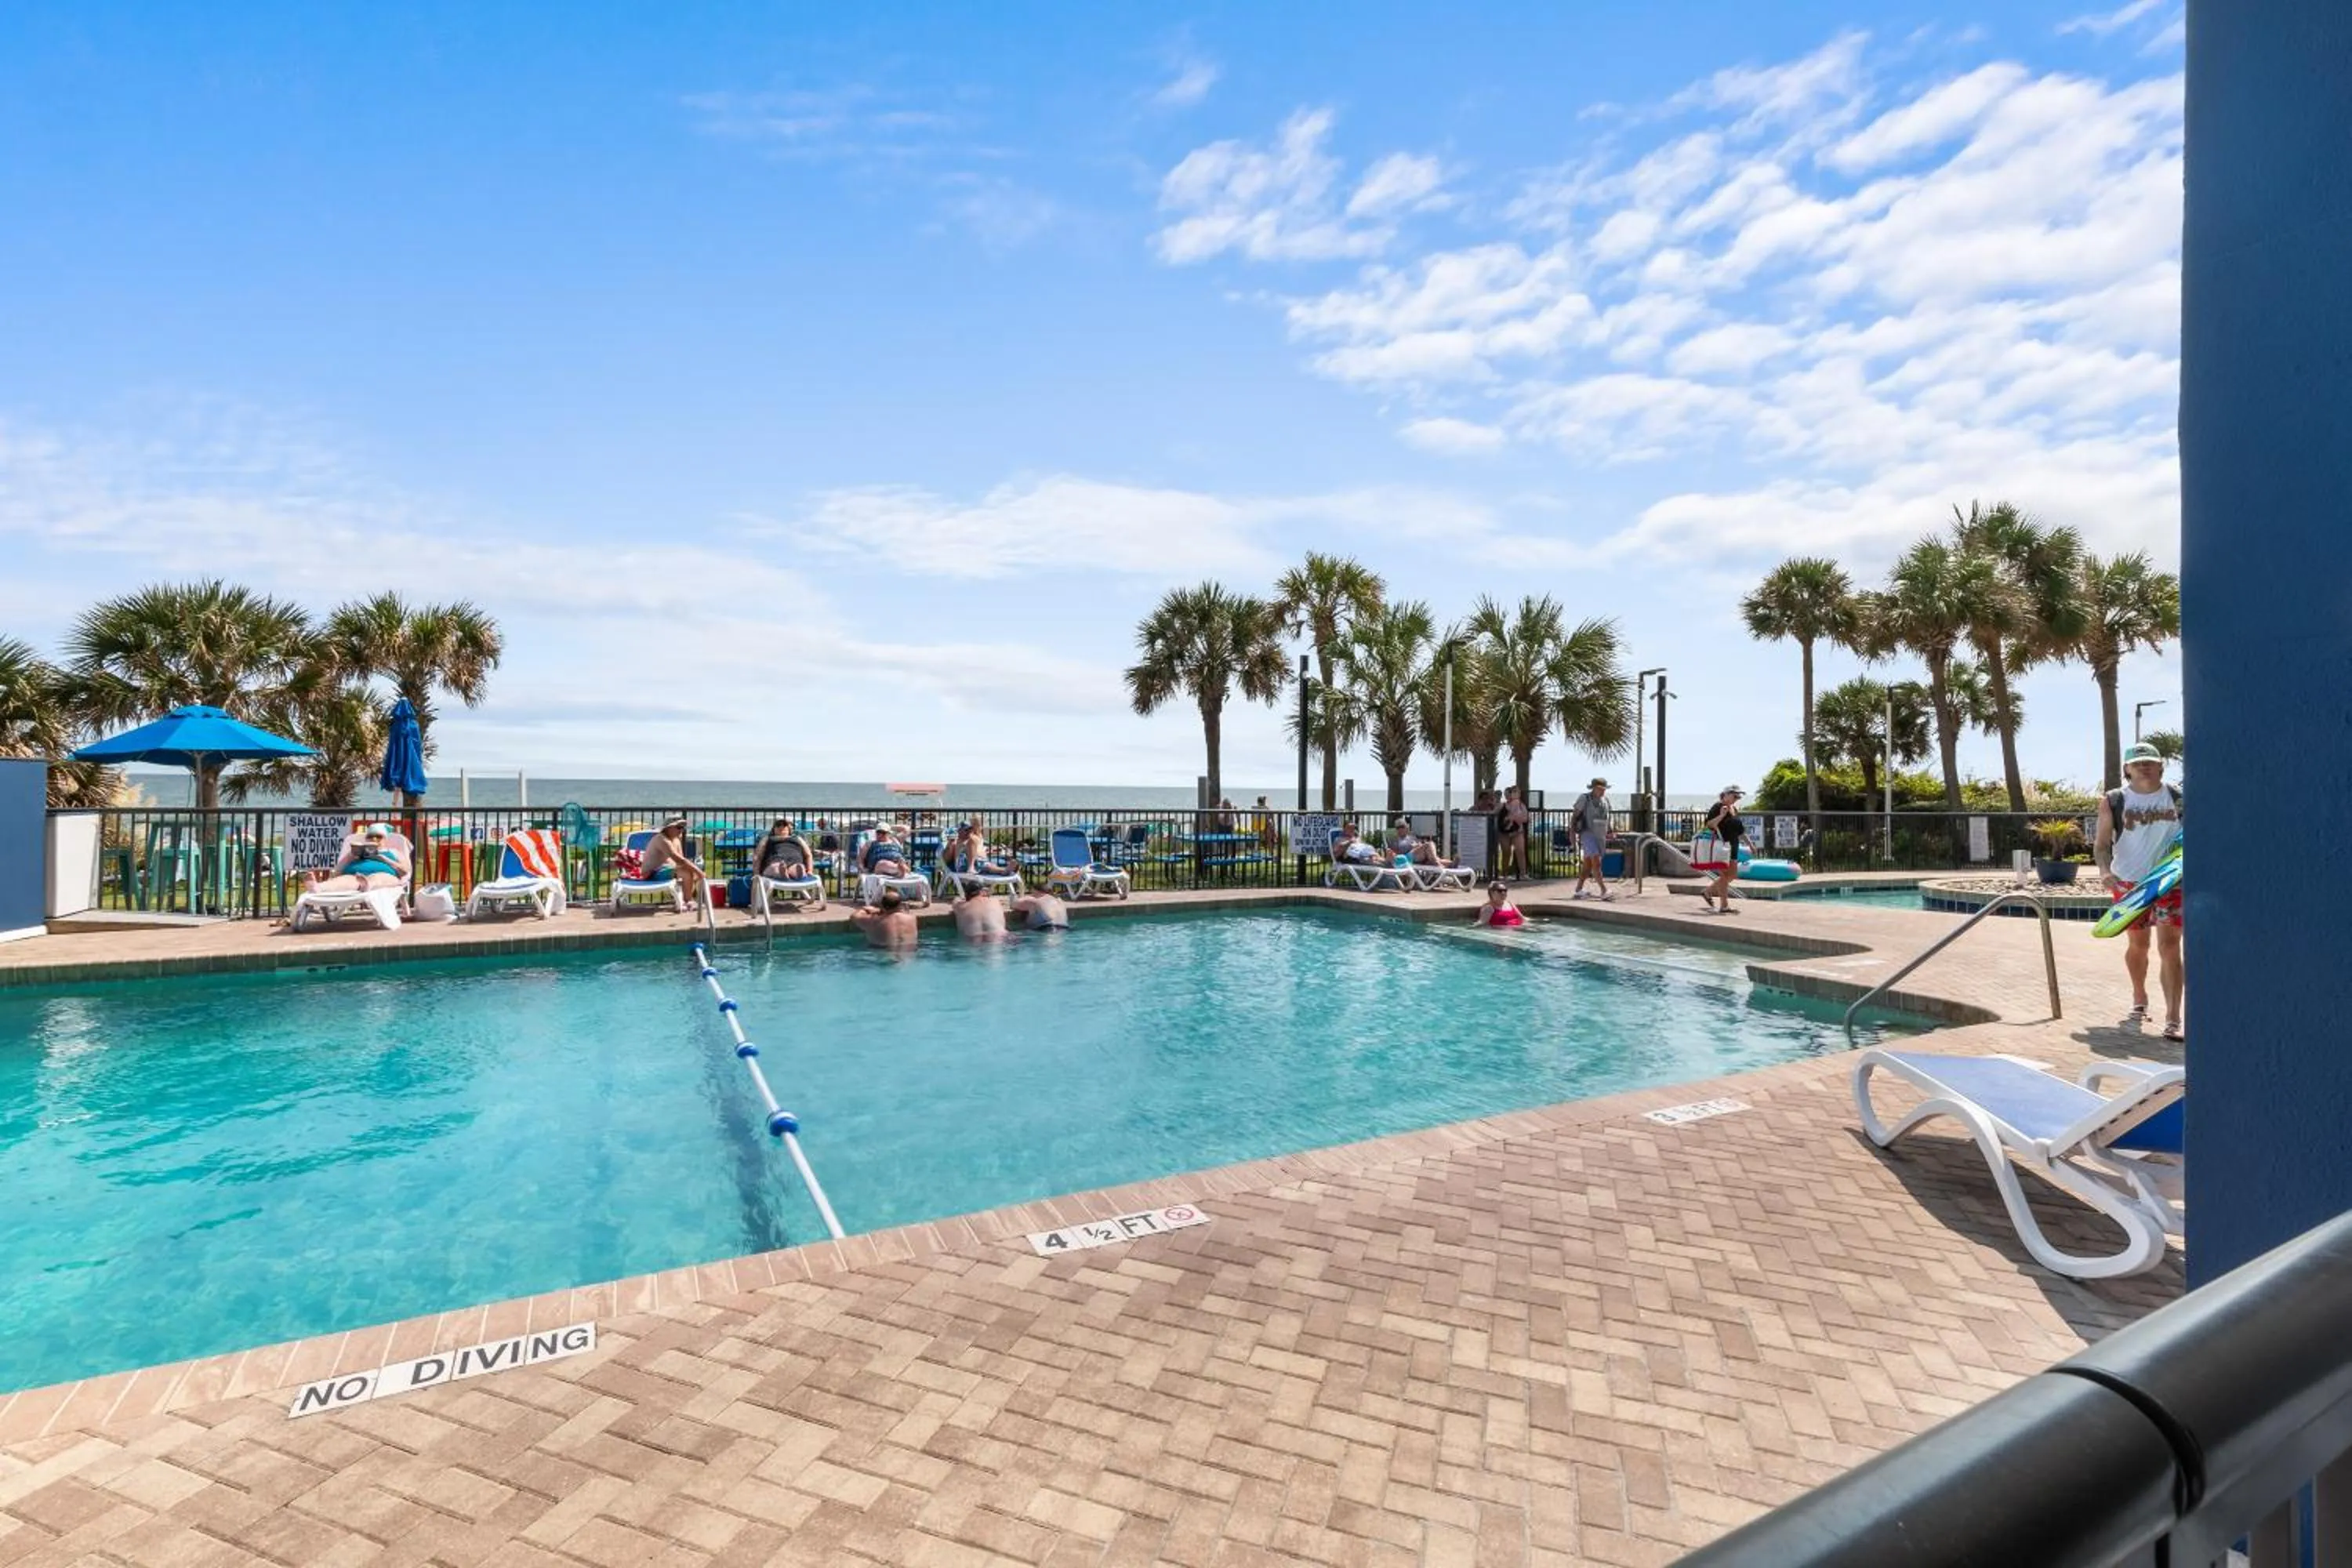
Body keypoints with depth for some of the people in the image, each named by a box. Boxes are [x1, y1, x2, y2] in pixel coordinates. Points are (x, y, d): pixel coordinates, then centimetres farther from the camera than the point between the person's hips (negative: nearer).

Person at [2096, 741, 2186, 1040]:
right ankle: (2139, 1001, 36)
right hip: (2129, 881, 0)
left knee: (2169, 946, -8)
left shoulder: (2178, 797, 2)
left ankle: (2173, 1020, -7)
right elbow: (2101, 844, -3)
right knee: (2137, 944, 13)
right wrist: (2105, 871, -19)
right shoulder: (2112, 802, -1)